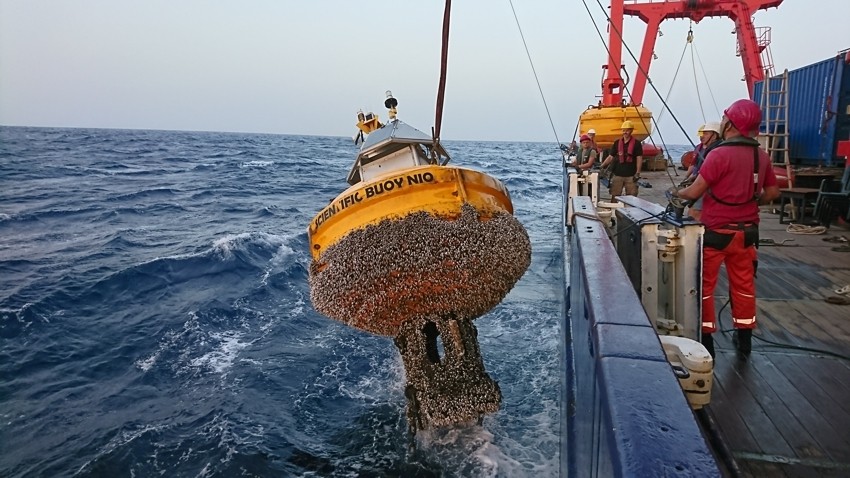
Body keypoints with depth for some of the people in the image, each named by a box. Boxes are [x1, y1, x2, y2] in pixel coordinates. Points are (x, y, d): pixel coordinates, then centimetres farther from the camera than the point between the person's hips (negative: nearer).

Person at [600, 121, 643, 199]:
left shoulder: (636, 143, 0)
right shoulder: (617, 143, 9)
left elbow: (639, 158, -3)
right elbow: (610, 157, 9)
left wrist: (638, 173, -11)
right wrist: (602, 166, -5)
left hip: (631, 175, -3)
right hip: (617, 175, 3)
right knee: (614, 197, 4)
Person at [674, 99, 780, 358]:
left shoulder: (720, 154, -19)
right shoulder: (761, 156, 2)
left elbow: (695, 192, -17)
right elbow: (773, 193, 10)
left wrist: (676, 193, 2)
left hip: (717, 232, -6)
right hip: (746, 231, 6)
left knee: (705, 285, 5)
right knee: (743, 284, 16)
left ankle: (706, 339, 10)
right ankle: (744, 337, 27)